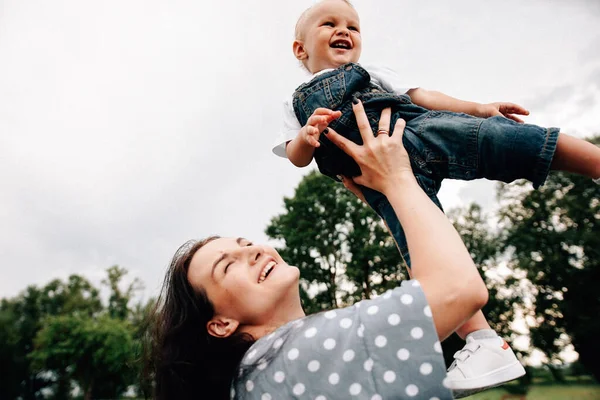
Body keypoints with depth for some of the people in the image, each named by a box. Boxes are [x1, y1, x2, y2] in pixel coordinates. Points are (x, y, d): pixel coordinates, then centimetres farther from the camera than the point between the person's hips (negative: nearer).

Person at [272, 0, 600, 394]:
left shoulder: (374, 74, 34)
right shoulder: (297, 104, 28)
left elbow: (420, 96, 22)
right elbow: (296, 156, 14)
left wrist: (478, 108, 8)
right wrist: (306, 136, -11)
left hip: (419, 127, 3)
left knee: (493, 135, -21)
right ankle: (483, 342, -15)